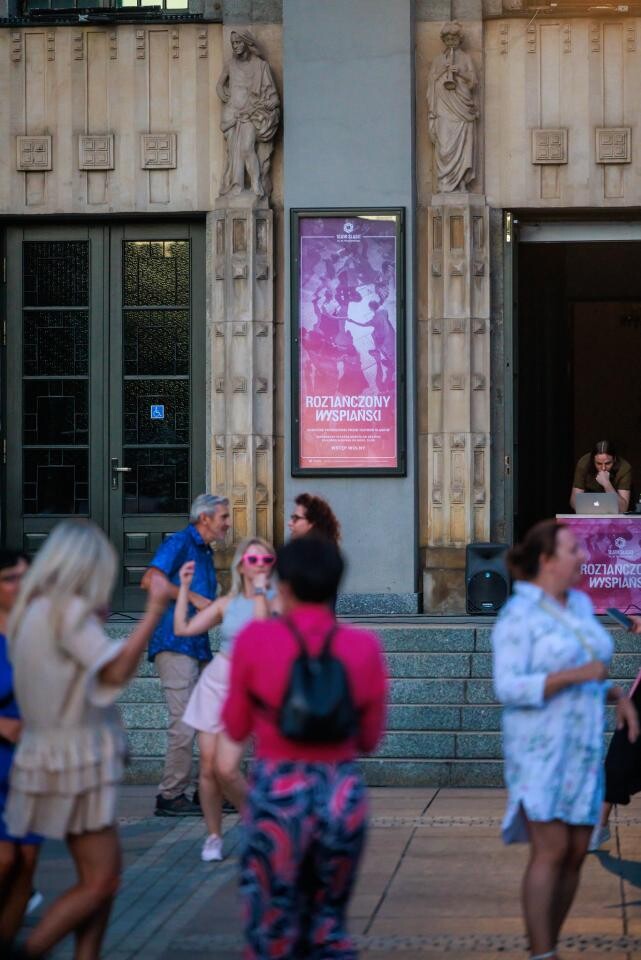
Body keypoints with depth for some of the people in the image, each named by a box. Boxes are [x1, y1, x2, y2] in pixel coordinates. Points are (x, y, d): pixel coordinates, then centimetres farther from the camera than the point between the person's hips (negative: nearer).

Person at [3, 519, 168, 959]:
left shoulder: (36, 608, 10)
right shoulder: (69, 610, -17)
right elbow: (116, 672, -26)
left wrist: (97, 619, 19)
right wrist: (155, 611, -25)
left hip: (62, 754, 10)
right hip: (74, 758, -10)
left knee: (103, 876, 13)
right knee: (99, 882, -4)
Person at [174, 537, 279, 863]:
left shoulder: (276, 600, -5)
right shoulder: (226, 604, 7)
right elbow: (182, 629, 5)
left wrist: (260, 590, -20)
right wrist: (184, 587, 4)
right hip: (216, 680, 4)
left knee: (227, 770, -13)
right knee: (208, 768, 2)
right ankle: (213, 836, 17)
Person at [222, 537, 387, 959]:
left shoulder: (256, 640, -7)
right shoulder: (364, 646, -3)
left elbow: (236, 728, 3)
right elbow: (370, 737, 6)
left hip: (277, 796, -2)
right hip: (343, 794, 2)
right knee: (328, 924, 19)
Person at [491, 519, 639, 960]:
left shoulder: (580, 605, 12)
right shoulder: (518, 616, -12)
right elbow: (509, 688, -18)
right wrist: (577, 675, -24)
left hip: (580, 749, 7)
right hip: (540, 749, -7)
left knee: (576, 853, 5)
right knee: (551, 851, -13)